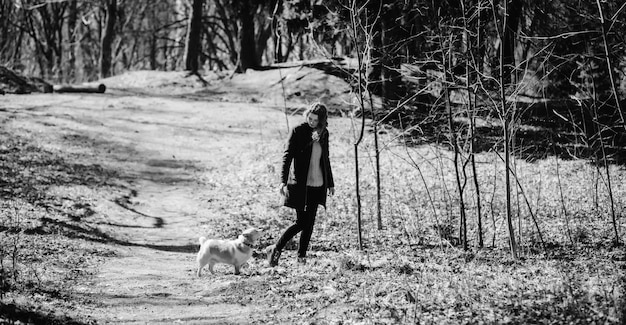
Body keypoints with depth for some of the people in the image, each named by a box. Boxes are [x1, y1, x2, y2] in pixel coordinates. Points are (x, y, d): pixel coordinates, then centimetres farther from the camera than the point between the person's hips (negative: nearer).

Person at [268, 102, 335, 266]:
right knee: (301, 222, -9)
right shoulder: (298, 131, -9)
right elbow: (287, 156, -13)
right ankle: (276, 249, 3)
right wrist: (283, 181, -23)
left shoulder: (324, 133, 7)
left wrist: (330, 183, 22)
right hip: (300, 183, -5)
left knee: (310, 222, 5)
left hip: (317, 185, 5)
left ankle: (302, 256, 14)